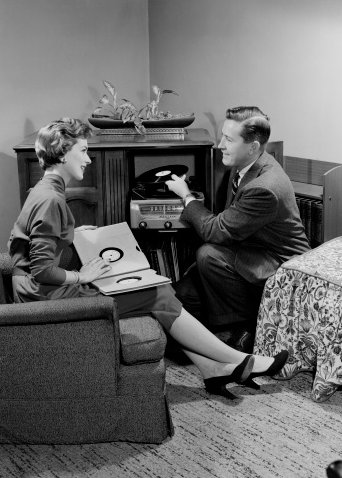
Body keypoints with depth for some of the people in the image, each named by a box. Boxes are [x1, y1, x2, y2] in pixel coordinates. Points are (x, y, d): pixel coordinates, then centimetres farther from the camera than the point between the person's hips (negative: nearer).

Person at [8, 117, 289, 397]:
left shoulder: (47, 192, 12)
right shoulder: (50, 200, -20)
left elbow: (38, 242, 23)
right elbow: (41, 269, -24)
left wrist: (72, 234, 12)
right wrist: (81, 277, -11)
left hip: (55, 290, 10)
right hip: (50, 297, -10)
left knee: (159, 289, 2)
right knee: (160, 298, -11)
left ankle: (212, 369, -2)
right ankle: (241, 362, -2)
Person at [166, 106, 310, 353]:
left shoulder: (264, 188, -31)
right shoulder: (245, 165, -1)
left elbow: (216, 231, -25)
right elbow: (227, 222, 13)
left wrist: (187, 196, -12)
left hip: (282, 267, -8)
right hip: (252, 251, 8)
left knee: (209, 256, -28)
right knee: (182, 294, -9)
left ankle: (246, 330, -11)